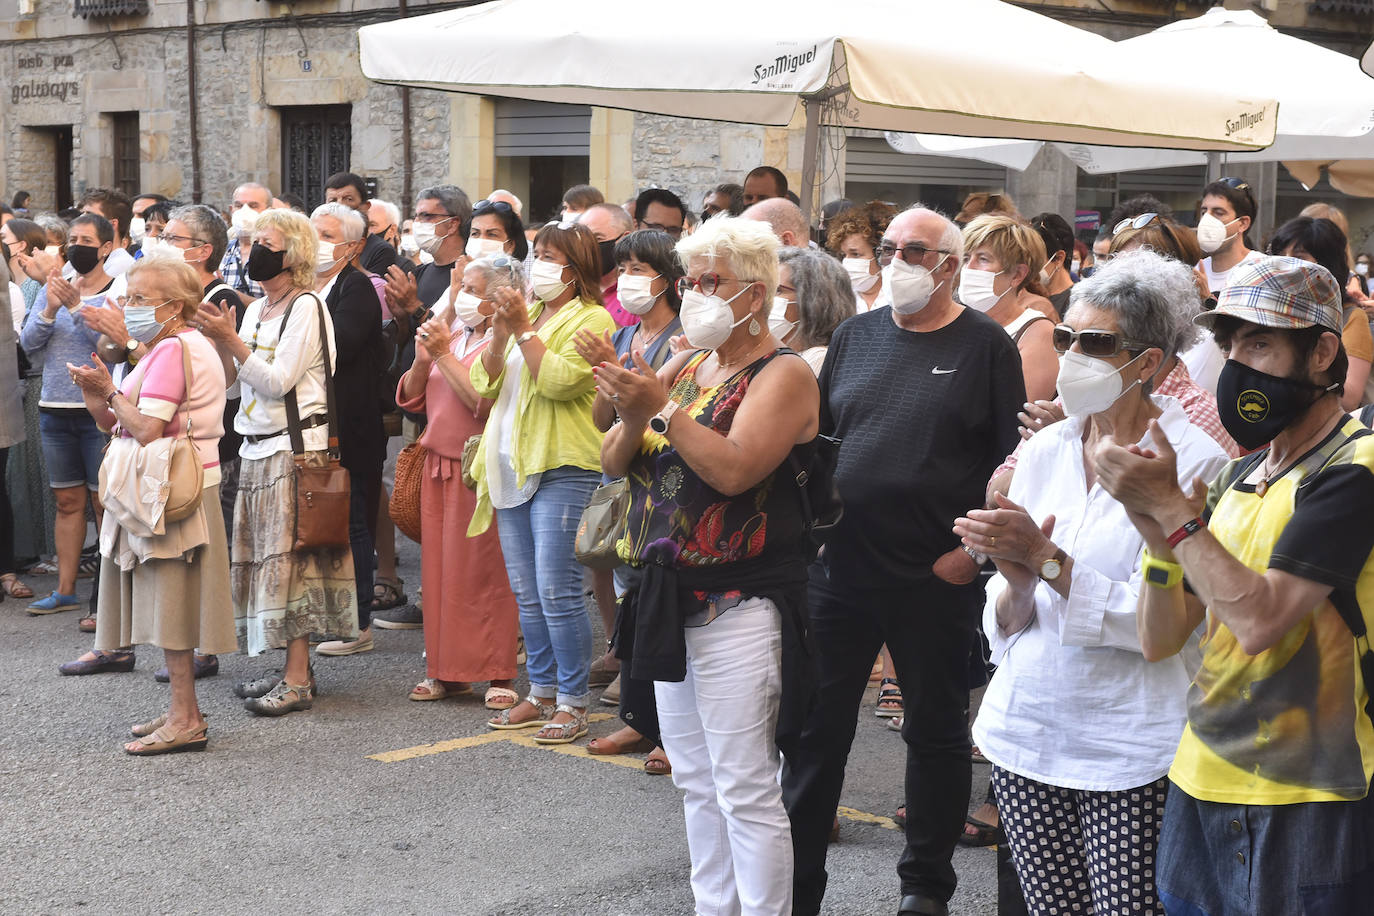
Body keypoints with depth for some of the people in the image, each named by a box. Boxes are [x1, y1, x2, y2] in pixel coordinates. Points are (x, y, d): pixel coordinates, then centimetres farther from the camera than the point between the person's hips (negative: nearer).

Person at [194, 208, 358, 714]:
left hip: (294, 446, -8)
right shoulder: (255, 310, 16)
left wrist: (230, 339, -17)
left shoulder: (307, 307, -9)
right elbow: (232, 381, 14)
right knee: (262, 557, 8)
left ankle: (298, 680, -5)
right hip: (257, 448, 8)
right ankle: (292, 669, 14)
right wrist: (220, 339, -1)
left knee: (289, 559, -8)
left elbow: (278, 380, -16)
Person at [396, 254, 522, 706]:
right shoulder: (453, 335, 15)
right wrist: (422, 359, -2)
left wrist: (445, 356, -16)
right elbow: (411, 398, 16)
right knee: (440, 567, 8)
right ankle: (447, 670, 17)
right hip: (440, 465, 8)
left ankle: (499, 674, 3)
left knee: (486, 571, -5)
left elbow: (485, 401, -22)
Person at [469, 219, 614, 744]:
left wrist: (523, 330, -15)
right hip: (513, 465, 8)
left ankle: (573, 702, -2)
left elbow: (560, 380, -18)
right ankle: (541, 693, 21)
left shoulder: (591, 319, -4)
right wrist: (499, 336, -4)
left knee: (556, 590, -10)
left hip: (563, 468, -8)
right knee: (525, 593, 12)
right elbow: (486, 384, 12)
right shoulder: (527, 312, 19)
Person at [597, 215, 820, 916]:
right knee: (694, 780, 15)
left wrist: (664, 408, -24)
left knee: (745, 791, -6)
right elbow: (615, 464, 8)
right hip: (670, 596, 8)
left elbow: (734, 469, -23)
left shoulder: (782, 375, -8)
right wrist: (632, 419, -12)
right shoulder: (685, 365, 13)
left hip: (739, 606, -8)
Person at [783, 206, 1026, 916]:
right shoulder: (855, 336, 9)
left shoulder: (986, 346, -3)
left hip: (936, 578, -3)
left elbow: (1013, 459, -5)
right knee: (817, 726, 6)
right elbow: (814, 437, 16)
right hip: (840, 567, 4)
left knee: (936, 729, 10)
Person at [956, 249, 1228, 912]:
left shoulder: (1194, 461, -9)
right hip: (1025, 728, 5)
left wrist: (1047, 558, -19)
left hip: (1130, 750, -5)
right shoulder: (1043, 450, 7)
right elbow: (1003, 623, 8)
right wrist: (1016, 582, -13)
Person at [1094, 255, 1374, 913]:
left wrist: (1170, 507, -18)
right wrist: (1159, 536, -10)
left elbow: (1259, 620, -24)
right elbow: (1159, 641, 6)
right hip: (1201, 783, 7)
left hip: (1302, 805, -7)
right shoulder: (1238, 475, 11)